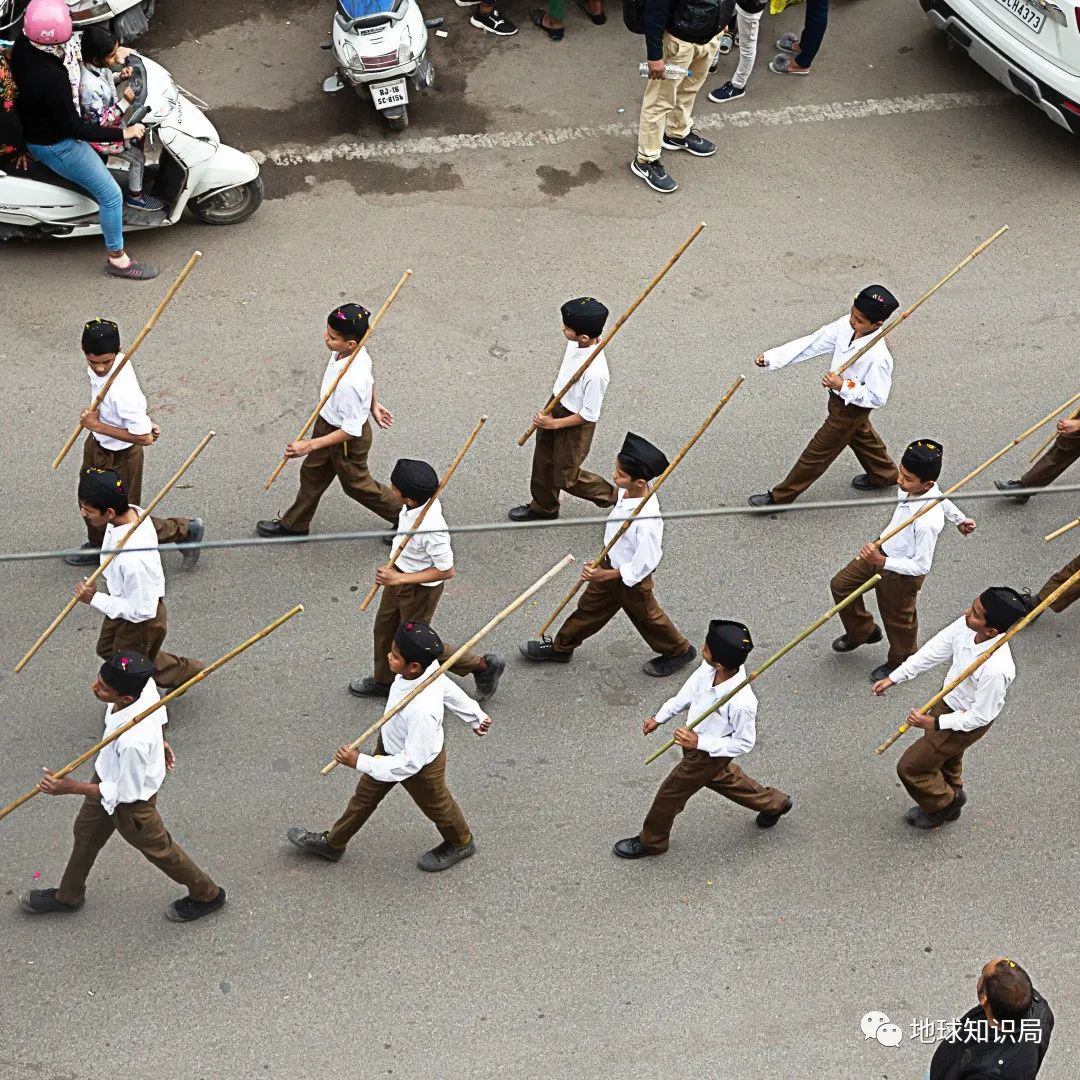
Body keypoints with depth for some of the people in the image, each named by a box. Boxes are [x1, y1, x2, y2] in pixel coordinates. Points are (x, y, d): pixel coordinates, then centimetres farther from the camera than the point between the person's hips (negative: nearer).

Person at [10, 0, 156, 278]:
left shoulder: (23, 42, -16)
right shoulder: (51, 77, -40)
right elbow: (73, 128, -29)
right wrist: (124, 133, -21)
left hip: (31, 127, 8)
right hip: (55, 146, -8)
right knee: (111, 195, 6)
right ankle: (116, 259, 23)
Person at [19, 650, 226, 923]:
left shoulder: (133, 742, -46)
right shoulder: (144, 684, -28)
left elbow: (123, 793, -28)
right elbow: (158, 712, -2)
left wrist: (70, 787, -24)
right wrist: (159, 741, 16)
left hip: (130, 800, -8)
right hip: (108, 772, 8)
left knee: (157, 848, 20)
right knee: (86, 833, 29)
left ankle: (207, 895, 47)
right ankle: (68, 896, 57)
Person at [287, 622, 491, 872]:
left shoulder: (423, 711, -47)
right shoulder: (428, 668, -26)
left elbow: (411, 762, -36)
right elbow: (450, 689, -5)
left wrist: (360, 762, -33)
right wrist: (476, 716, 15)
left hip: (421, 766, -7)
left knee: (436, 806, 24)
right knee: (365, 794, 26)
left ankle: (461, 843, 56)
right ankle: (333, 843, 48)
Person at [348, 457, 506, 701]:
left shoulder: (431, 530, -41)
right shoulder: (424, 500, -18)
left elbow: (446, 571, -28)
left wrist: (399, 579, -28)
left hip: (420, 588, -8)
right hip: (400, 572, 8)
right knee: (383, 630, 25)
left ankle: (483, 666, 26)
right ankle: (384, 681, 51)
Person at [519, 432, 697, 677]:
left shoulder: (648, 520, -41)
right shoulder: (626, 491, -17)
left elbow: (644, 564, -30)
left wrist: (605, 575, -24)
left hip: (632, 577, -7)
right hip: (612, 564, 7)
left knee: (645, 616, 19)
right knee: (591, 606, 25)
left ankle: (679, 651, 45)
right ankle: (561, 647, 46)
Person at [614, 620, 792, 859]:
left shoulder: (742, 704, -42)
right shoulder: (708, 669, -24)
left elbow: (744, 743, -25)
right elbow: (689, 692, -1)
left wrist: (699, 742, -30)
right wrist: (660, 717, 5)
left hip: (709, 754, -7)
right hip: (695, 739, 7)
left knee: (670, 793, 13)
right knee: (721, 778, 33)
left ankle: (651, 842, 41)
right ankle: (774, 803, 54)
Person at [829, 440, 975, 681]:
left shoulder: (928, 522, -42)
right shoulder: (916, 487, -19)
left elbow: (922, 566, -31)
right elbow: (942, 498, 4)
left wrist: (882, 562, -36)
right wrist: (960, 519, 25)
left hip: (901, 573, -8)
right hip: (882, 549, 8)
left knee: (897, 618, 19)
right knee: (841, 585, 21)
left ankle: (901, 663, 50)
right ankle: (862, 632, 48)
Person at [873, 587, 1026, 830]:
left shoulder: (996, 669, -42)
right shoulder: (966, 625, -23)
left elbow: (980, 717, -28)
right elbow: (934, 650, -7)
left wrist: (933, 723, -22)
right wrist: (893, 678, -5)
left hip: (967, 723, -7)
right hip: (948, 699, 7)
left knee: (910, 767, 8)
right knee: (948, 760, 31)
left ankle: (944, 804, 38)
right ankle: (950, 805, 60)